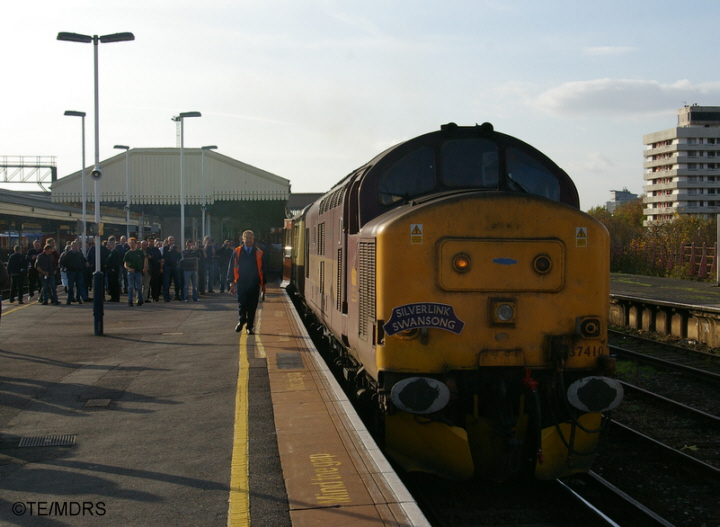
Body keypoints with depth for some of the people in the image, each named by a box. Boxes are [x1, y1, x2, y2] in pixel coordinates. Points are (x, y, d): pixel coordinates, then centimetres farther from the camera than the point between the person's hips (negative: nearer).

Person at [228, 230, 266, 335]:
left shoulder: (258, 253, 6)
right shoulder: (237, 252, 3)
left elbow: (262, 269, 10)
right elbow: (231, 268, 4)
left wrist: (263, 284, 9)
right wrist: (231, 282, -3)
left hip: (254, 285, 1)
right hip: (241, 284, -1)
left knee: (252, 307, 3)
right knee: (241, 305, 1)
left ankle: (250, 327, 13)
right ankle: (241, 321, 28)